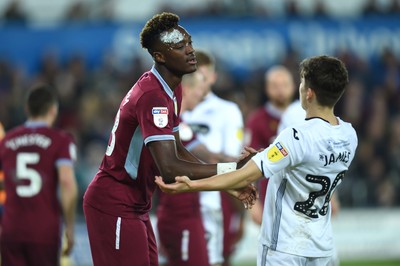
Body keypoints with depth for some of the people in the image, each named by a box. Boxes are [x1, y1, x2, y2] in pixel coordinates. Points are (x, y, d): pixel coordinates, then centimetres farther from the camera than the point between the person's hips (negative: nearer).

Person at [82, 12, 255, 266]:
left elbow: (177, 150, 14)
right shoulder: (152, 96, -24)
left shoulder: (173, 90, 8)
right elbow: (169, 168, -31)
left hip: (135, 206, 10)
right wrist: (232, 170, -30)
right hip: (115, 206, -10)